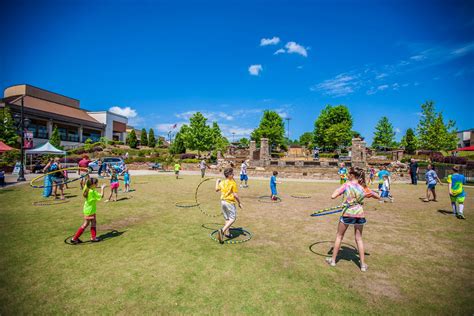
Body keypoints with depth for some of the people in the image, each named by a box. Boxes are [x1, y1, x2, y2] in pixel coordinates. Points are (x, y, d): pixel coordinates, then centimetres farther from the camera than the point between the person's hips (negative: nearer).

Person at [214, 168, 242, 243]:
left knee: (227, 218, 21)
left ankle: (227, 233, 26)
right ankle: (222, 230, -17)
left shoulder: (222, 183, 5)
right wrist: (239, 203, -4)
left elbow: (216, 189, 20)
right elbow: (235, 195, -15)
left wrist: (217, 182, 35)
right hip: (230, 202, -7)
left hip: (223, 201, 7)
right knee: (232, 219, -1)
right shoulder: (233, 183, -14)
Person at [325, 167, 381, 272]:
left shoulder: (347, 185, -10)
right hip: (359, 214, 3)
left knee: (339, 236, 13)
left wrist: (338, 190, 2)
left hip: (347, 213, -3)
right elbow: (378, 197, 12)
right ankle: (363, 264, 22)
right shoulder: (363, 187, 1)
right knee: (359, 238, 17)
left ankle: (333, 260, 23)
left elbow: (333, 196, -16)